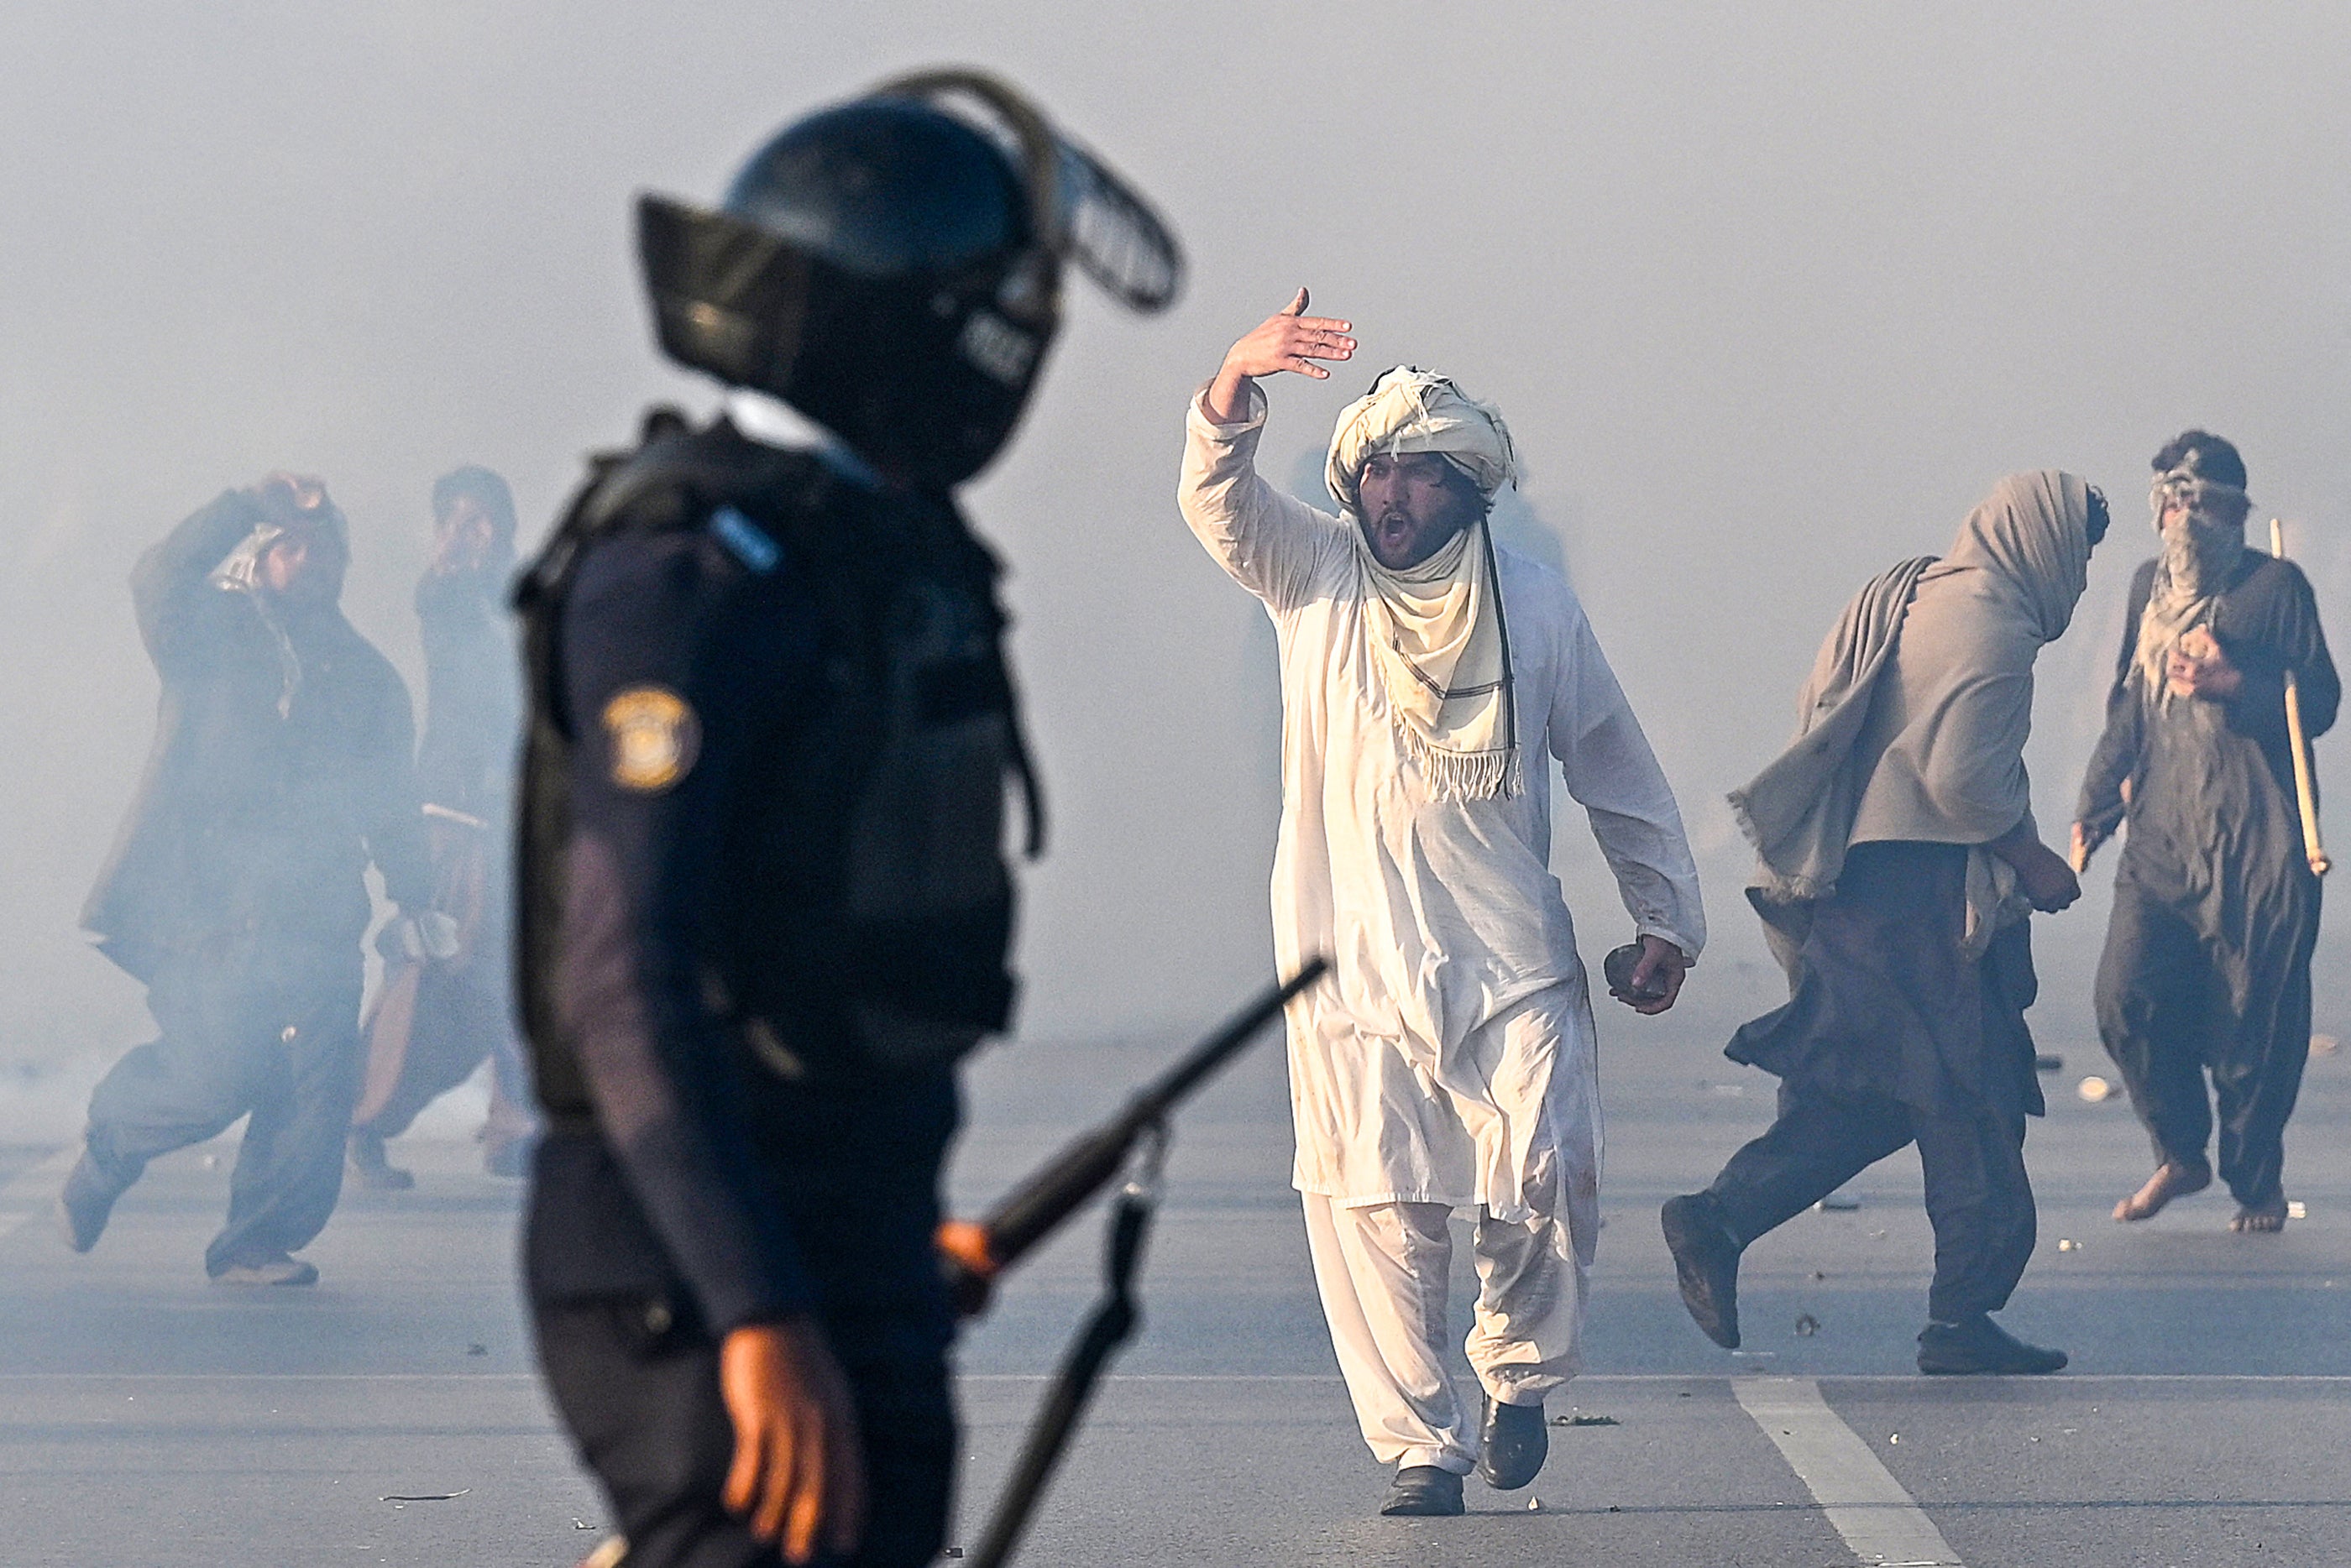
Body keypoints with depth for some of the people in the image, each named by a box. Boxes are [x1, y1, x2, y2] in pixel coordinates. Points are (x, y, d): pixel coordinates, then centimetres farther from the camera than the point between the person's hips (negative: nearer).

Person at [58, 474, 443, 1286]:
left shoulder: (366, 677, 20)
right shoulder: (211, 636, 7)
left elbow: (391, 800, 25)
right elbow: (160, 580, -14)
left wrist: (413, 897, 17)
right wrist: (251, 504, -20)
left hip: (315, 919, 4)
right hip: (202, 909, -4)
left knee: (316, 1089, -9)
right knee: (212, 1079, -12)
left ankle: (260, 1242, 0)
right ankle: (110, 1140, 18)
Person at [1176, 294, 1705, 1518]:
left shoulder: (1536, 609, 7)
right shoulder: (1315, 577, 6)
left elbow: (1615, 772, 15)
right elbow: (1217, 500, -12)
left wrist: (1666, 918, 13)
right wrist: (1233, 392, -31)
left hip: (1512, 966, 0)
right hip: (1353, 969, 0)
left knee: (1544, 1184, -12)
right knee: (1374, 1218, -3)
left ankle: (1522, 1372, 16)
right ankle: (1420, 1447, 9)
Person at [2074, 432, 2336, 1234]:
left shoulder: (2275, 586, 0)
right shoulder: (2149, 587, 16)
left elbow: (2318, 703, -2)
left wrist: (2230, 683, -15)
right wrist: (2095, 807, 21)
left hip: (2256, 844, -5)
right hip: (2162, 834, 5)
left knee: (2254, 1019, -2)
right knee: (2126, 1002, -6)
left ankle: (2257, 1182, 14)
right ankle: (2180, 1156, 14)